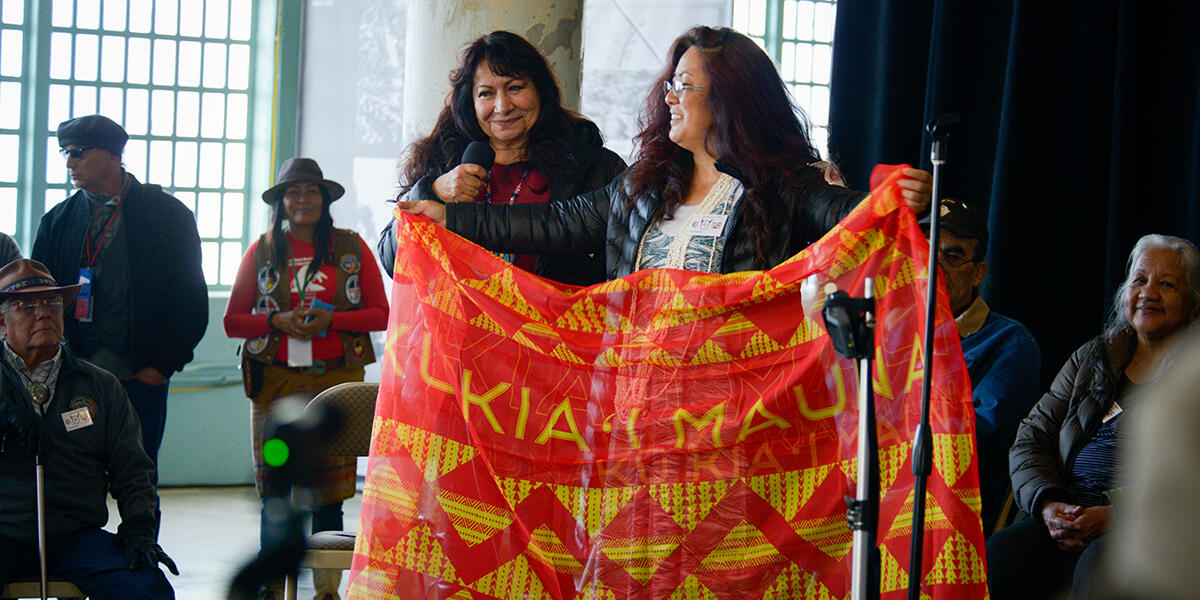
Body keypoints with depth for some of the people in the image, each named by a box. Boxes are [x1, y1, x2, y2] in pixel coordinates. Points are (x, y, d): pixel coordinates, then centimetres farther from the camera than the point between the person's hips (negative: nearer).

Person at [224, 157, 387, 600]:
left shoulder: (352, 249, 8)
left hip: (335, 381, -1)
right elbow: (232, 321, 10)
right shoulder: (262, 252, 10)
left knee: (328, 488, -2)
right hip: (275, 383, 1)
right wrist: (277, 321, -8)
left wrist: (329, 320, -9)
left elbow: (381, 314, 6)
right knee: (275, 486, -1)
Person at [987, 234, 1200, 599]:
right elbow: (1032, 439, 16)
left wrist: (1117, 517, -19)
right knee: (998, 555, -27)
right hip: (1069, 515, 4)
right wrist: (1048, 505, -5)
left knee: (1099, 566, -38)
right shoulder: (1091, 359, 23)